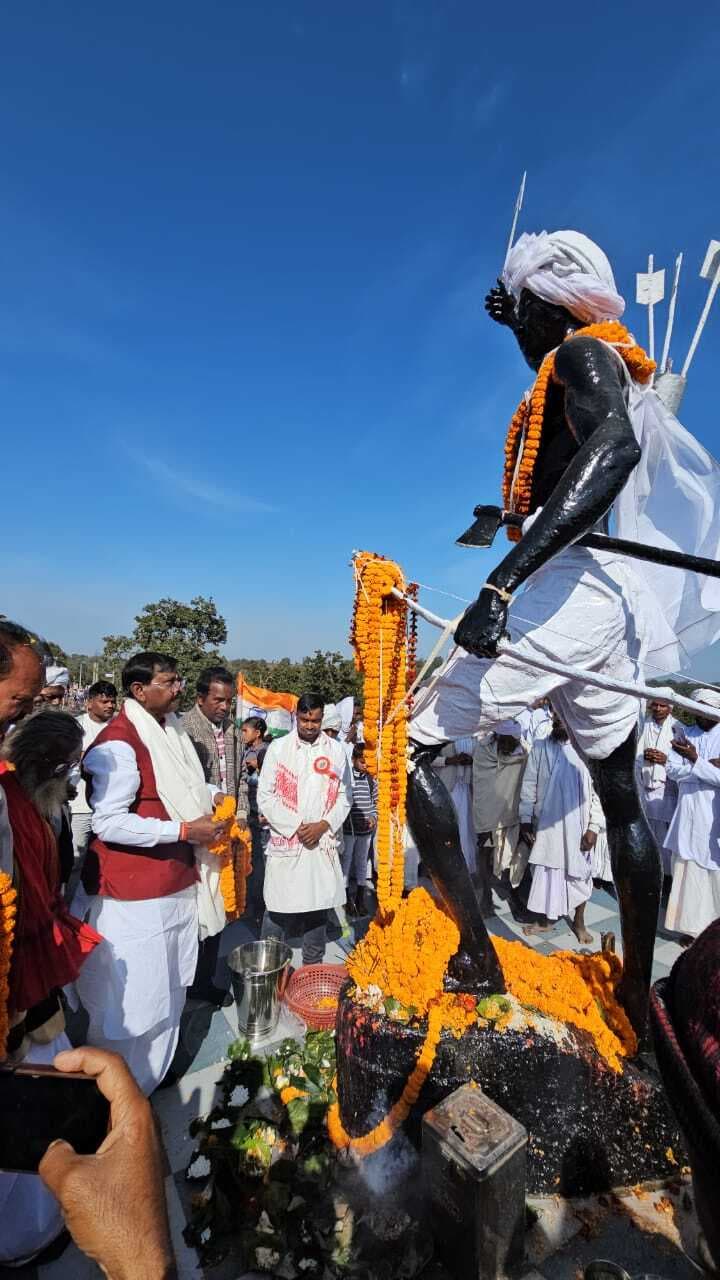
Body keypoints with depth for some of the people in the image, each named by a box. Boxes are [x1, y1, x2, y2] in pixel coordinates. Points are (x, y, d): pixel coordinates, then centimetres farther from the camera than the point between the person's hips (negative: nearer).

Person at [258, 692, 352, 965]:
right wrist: (296, 827, -9)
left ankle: (313, 967, 29)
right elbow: (265, 796, -3)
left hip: (323, 842, 2)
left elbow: (344, 796, 6)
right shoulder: (278, 748, -2)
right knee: (277, 907, 4)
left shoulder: (336, 750, 2)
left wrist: (323, 826, -8)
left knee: (318, 905, 11)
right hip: (284, 840, -2)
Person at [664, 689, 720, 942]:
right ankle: (690, 924, 20)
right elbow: (673, 770, -5)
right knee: (686, 871, 7)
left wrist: (696, 761, -16)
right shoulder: (683, 735, 5)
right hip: (688, 814, 2)